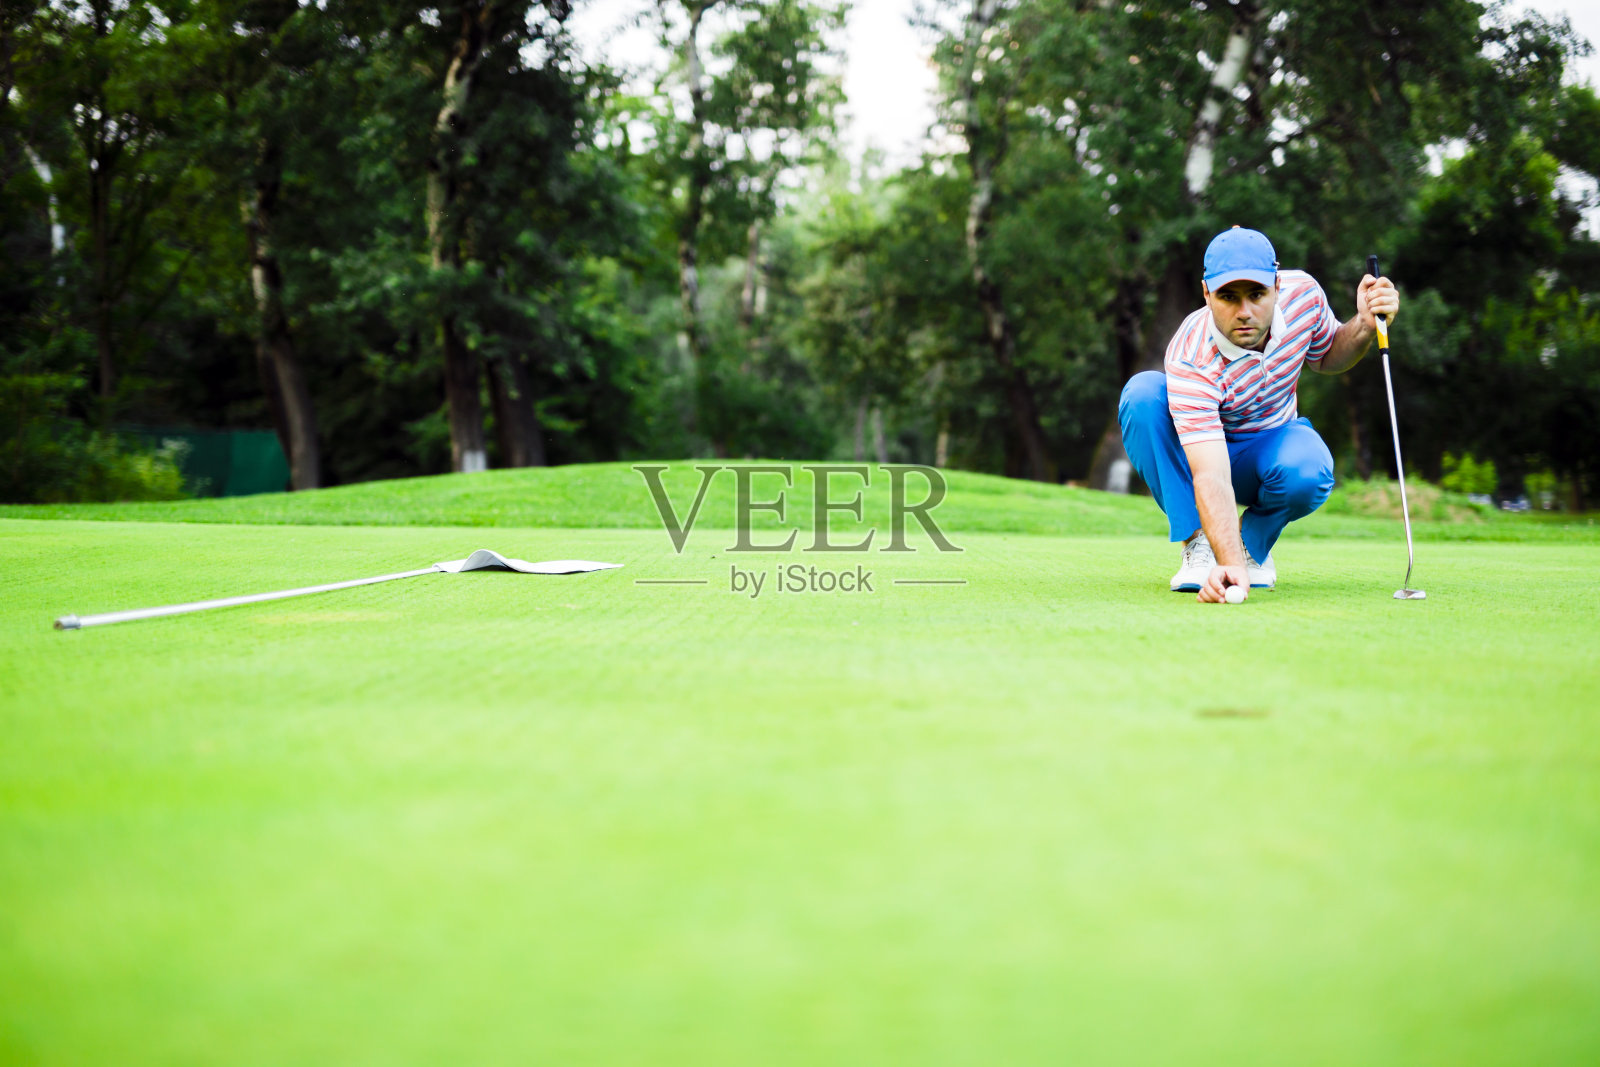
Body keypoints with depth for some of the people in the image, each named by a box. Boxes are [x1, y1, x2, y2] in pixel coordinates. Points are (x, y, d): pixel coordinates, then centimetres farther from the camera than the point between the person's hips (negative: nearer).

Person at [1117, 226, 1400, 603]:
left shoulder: (1302, 292, -20)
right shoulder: (1191, 361, -35)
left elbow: (1327, 357, 5)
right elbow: (1211, 477, -44)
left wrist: (1365, 325, -18)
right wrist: (1228, 564, -58)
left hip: (1272, 439, 3)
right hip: (1203, 451, -2)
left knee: (1307, 473, -36)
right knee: (1143, 392, -35)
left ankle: (1254, 543, 0)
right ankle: (1199, 544, -22)